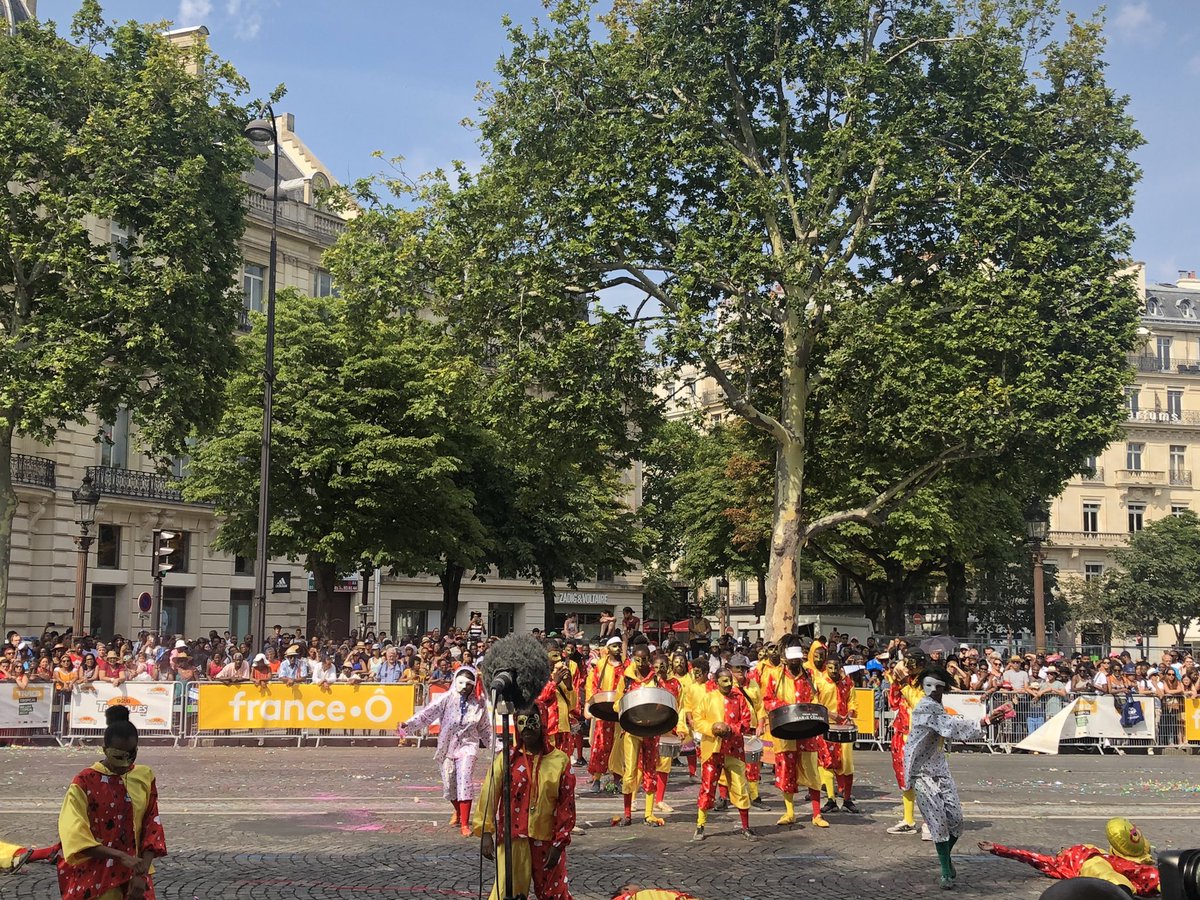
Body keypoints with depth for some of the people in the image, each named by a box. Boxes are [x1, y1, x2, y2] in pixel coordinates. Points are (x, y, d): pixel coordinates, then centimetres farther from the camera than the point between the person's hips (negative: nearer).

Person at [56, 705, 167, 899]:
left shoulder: (145, 778, 2)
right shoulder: (85, 782, -10)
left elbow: (152, 828, 1)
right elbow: (76, 838, -15)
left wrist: (141, 874, -11)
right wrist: (122, 856, -24)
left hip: (135, 877, 3)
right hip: (94, 879, -3)